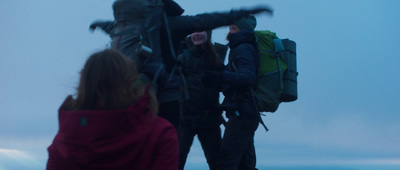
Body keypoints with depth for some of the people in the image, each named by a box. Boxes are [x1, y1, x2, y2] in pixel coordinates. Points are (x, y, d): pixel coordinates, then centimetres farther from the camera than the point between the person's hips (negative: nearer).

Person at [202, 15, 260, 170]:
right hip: (246, 113, 10)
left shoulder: (243, 49, -8)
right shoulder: (246, 48, 21)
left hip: (241, 113, -10)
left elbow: (248, 78, -23)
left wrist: (220, 76, -30)